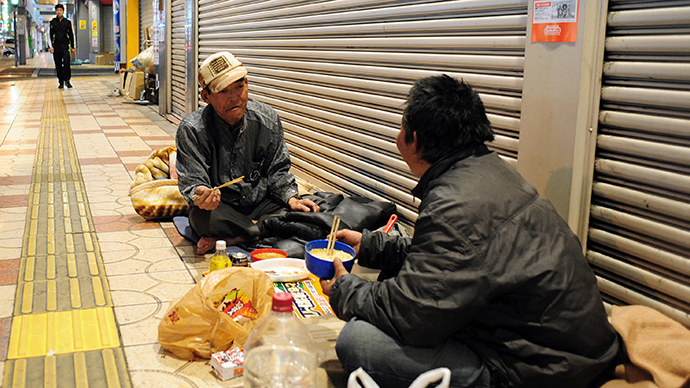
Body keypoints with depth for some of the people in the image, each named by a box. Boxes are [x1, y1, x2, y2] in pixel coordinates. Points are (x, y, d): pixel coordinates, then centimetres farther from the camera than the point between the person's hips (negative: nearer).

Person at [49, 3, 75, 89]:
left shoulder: (67, 22, 9)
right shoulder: (53, 22, 9)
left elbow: (71, 35, 12)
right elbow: (51, 35, 7)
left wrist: (72, 47, 8)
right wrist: (51, 46, -5)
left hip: (65, 46, -1)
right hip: (56, 46, 1)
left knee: (66, 62, -17)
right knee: (58, 65, 3)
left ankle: (67, 80, -11)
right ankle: (61, 82, 10)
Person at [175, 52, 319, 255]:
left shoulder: (267, 119, -3)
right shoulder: (191, 130, -13)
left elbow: (277, 169, 7)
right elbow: (192, 182, -14)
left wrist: (291, 199, -11)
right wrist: (201, 196, -39)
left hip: (261, 203, 3)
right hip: (219, 207, -2)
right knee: (202, 217, -37)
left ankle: (231, 239, -20)